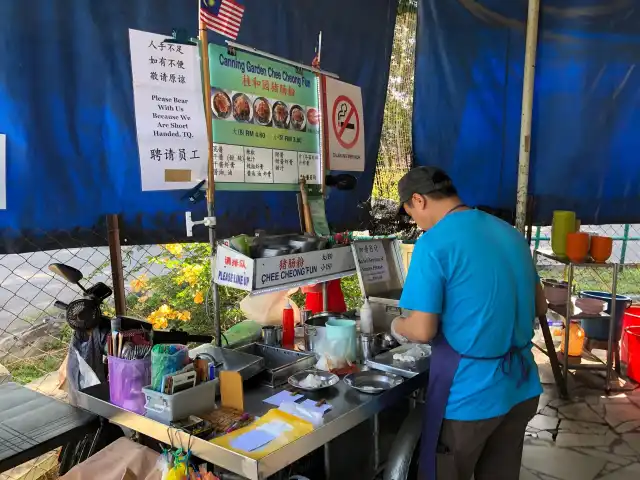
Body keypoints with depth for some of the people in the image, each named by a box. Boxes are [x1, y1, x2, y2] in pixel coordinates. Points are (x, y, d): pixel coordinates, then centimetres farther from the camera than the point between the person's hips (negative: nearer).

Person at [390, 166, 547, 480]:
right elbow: (539, 307, 16)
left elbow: (423, 331, -18)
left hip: (469, 396, -7)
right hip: (521, 388, 7)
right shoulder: (511, 233, 6)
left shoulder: (433, 244, -17)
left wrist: (397, 327, 2)